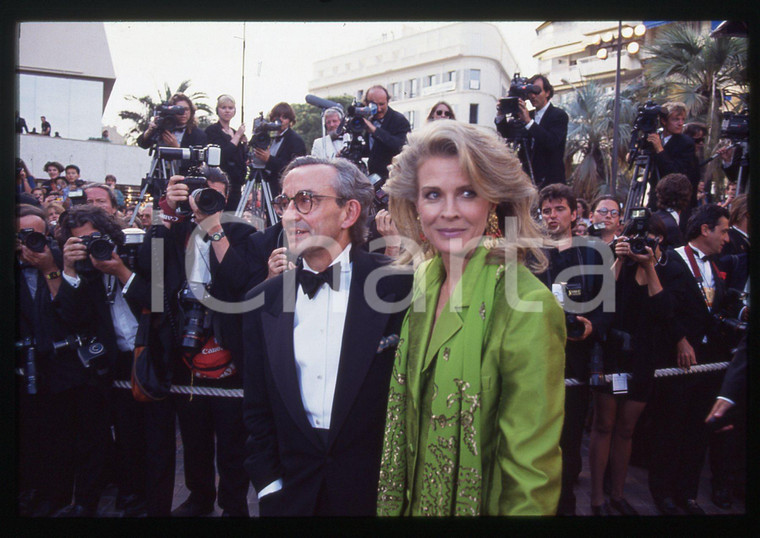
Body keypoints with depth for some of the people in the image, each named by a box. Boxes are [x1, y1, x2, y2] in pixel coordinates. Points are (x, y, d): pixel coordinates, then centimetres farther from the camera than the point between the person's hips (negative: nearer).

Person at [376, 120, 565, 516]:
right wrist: (393, 501, 6)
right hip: (412, 500, 6)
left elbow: (532, 470, -20)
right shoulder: (419, 280, -6)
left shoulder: (528, 307, -25)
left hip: (479, 502, -5)